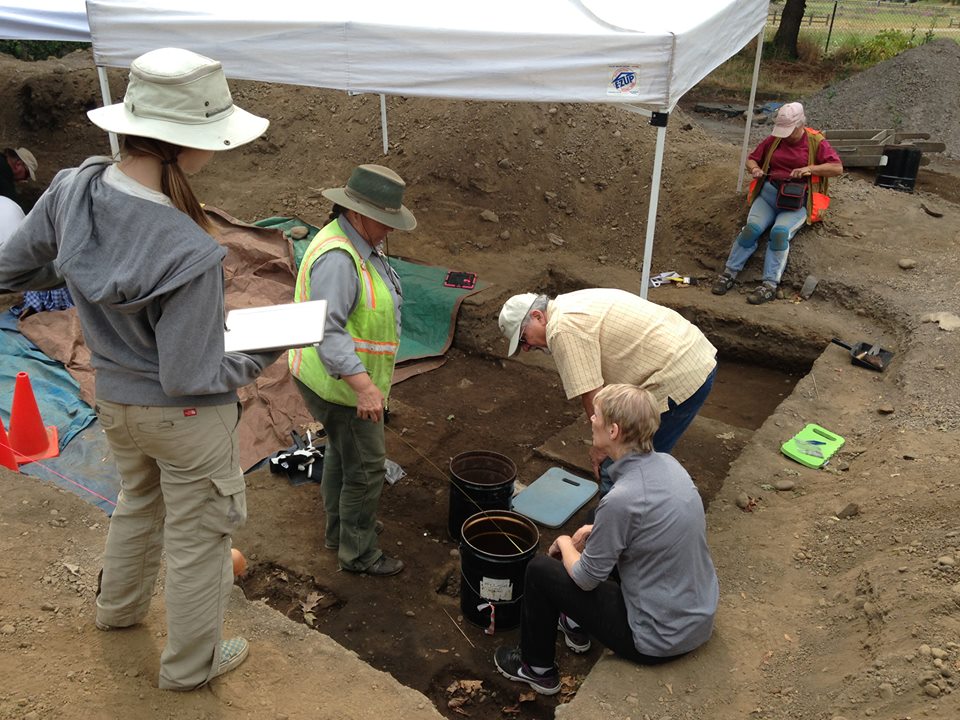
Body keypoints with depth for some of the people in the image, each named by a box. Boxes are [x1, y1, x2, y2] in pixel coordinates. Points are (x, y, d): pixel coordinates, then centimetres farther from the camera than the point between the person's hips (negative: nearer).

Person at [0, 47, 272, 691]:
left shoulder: (72, 191, -16)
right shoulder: (191, 254, -35)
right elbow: (189, 378, -27)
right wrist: (259, 359, -12)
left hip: (114, 398, 7)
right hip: (186, 419, -7)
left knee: (139, 501, 33)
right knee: (198, 539, 17)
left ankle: (120, 606, 59)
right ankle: (191, 663, 39)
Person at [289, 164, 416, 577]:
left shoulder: (360, 243, 5)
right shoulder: (338, 258, -29)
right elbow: (328, 330, -37)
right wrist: (363, 386, -44)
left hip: (343, 374, 11)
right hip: (341, 380, -11)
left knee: (341, 450, 24)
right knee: (366, 466, 2)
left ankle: (338, 527, 43)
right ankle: (357, 553, 19)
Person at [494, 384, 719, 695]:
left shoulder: (620, 500, -30)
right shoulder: (668, 463, -6)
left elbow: (586, 578, -15)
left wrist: (564, 542, 4)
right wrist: (596, 530, 11)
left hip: (659, 640, -8)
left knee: (539, 570, 4)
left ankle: (538, 668, 25)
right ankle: (578, 625, 41)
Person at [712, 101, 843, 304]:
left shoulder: (815, 142, 3)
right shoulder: (773, 139, 11)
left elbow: (837, 168, -2)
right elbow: (751, 159, 19)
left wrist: (810, 169, -16)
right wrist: (754, 168, -5)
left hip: (798, 200, -3)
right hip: (769, 192, 3)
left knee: (780, 232, -30)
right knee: (751, 228, -24)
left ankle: (770, 285, -28)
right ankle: (730, 273, -15)